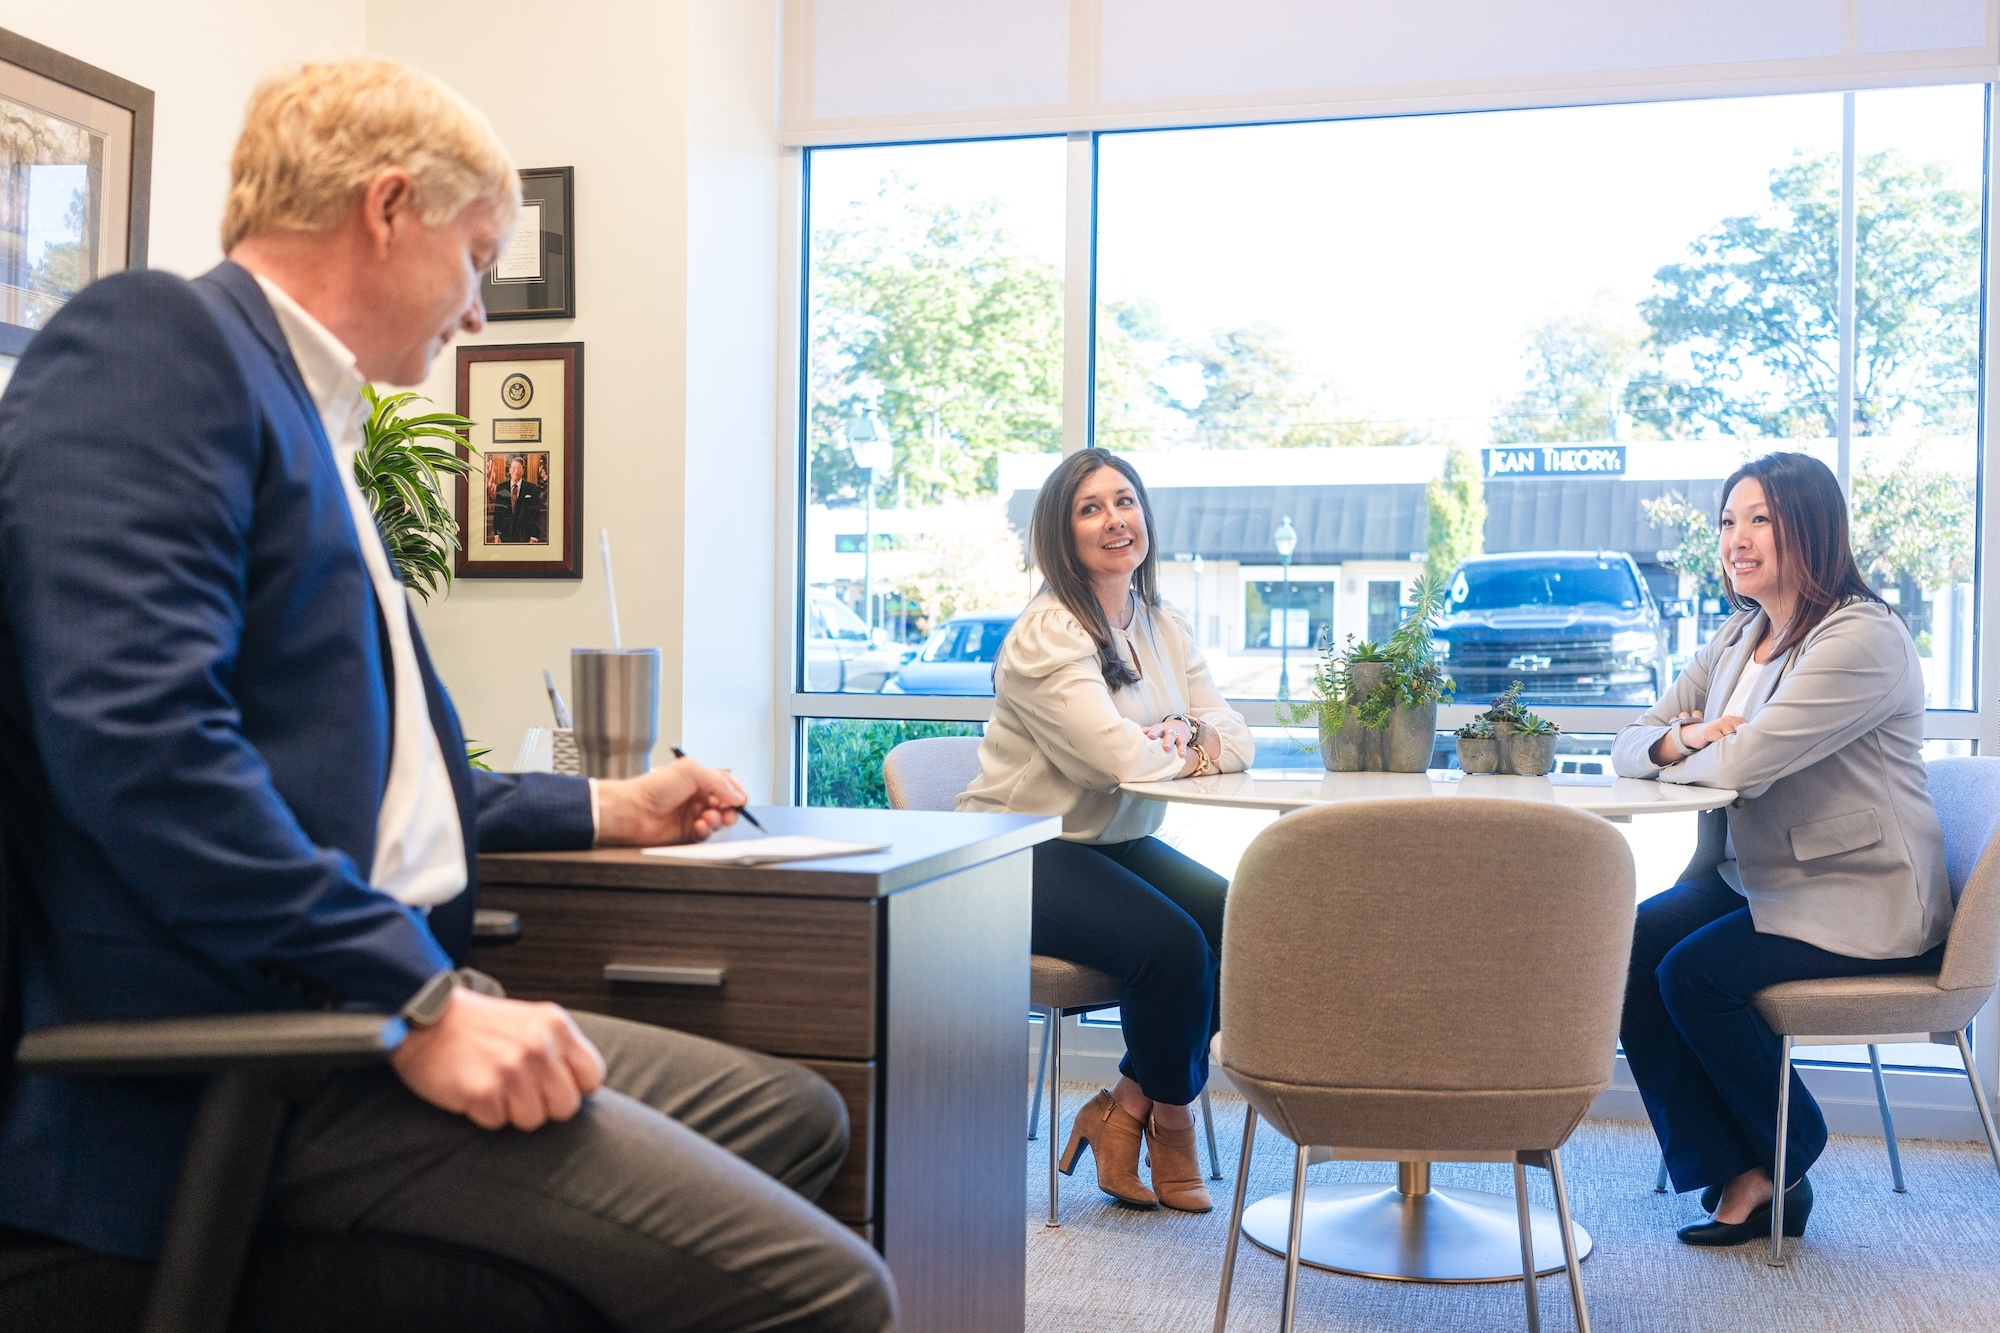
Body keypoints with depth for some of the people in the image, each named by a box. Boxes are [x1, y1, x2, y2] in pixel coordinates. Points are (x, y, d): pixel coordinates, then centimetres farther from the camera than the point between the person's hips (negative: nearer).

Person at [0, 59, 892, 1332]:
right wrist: (420, 1001, -22)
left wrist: (606, 811, 31)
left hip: (372, 1000, 11)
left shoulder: (304, 412, 21)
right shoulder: (157, 342, -9)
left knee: (798, 1114, 14)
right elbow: (134, 731, -23)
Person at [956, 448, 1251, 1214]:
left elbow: (1235, 741, 5)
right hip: (1026, 854, -8)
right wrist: (1183, 750, -6)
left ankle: (1125, 1108, -2)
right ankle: (1169, 1121, 0)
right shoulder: (1047, 634, -15)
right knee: (1172, 942, -28)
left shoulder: (1165, 629, 11)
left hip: (1120, 844, 8)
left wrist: (1188, 738, -17)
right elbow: (1120, 758, -26)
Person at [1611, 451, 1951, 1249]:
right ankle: (1730, 1173, -7)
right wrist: (1681, 739, -14)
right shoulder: (1738, 639, 12)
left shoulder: (1862, 639, -16)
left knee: (1694, 972, -25)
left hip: (1859, 900, -8)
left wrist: (1676, 752, -5)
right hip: (1750, 879, 8)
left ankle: (1783, 1163, 3)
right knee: (1626, 949, -16)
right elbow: (1628, 747, 9)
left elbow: (1742, 764, -26)